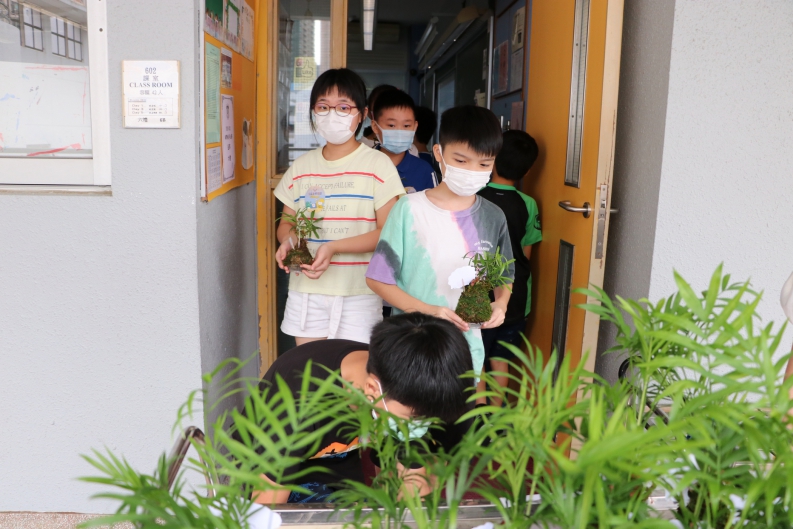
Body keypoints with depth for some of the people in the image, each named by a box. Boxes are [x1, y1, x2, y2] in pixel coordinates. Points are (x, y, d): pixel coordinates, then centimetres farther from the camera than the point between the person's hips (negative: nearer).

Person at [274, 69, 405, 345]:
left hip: (358, 294, -3)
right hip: (305, 292, 4)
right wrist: (288, 240, -9)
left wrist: (333, 248, -20)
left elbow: (387, 232, -9)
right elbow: (286, 223, 14)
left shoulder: (378, 165, -5)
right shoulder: (301, 166, 8)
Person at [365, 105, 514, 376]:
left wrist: (500, 303, -8)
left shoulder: (493, 218, 0)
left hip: (467, 350, 3)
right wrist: (425, 310, -20)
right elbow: (377, 278, -9)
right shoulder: (409, 209, -11)